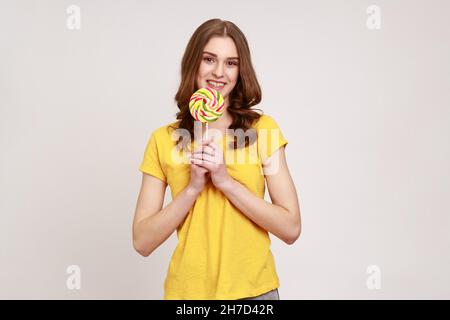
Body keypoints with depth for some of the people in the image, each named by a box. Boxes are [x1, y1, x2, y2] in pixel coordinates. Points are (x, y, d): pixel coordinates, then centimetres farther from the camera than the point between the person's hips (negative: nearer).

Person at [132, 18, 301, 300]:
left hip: (254, 289, 0)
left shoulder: (263, 128, -5)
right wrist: (193, 187, -17)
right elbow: (142, 242, -6)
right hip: (187, 290, 1)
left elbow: (291, 229, -10)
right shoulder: (163, 140, -3)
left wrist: (226, 181, -18)